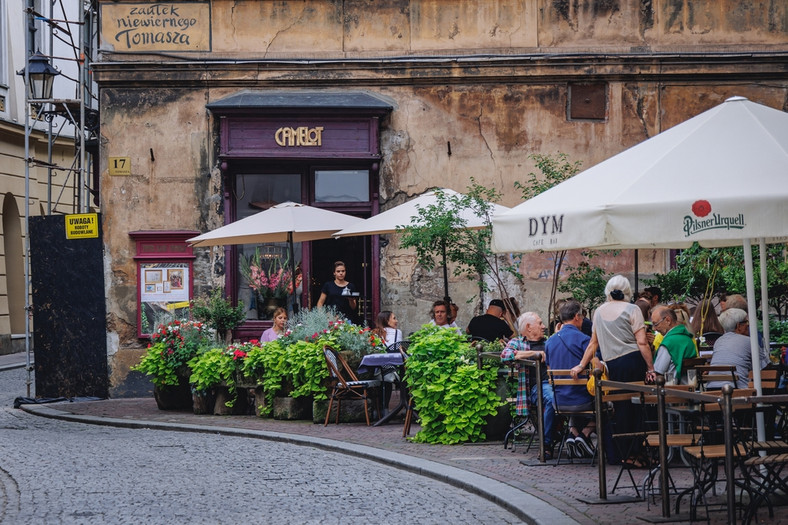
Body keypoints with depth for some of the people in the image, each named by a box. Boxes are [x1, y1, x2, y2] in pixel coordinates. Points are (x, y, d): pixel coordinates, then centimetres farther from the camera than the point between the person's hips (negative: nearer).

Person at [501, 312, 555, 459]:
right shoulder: (517, 342, 17)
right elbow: (505, 356, -4)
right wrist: (536, 353, -4)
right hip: (538, 385, -4)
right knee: (551, 399, -39)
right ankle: (546, 445, -31)